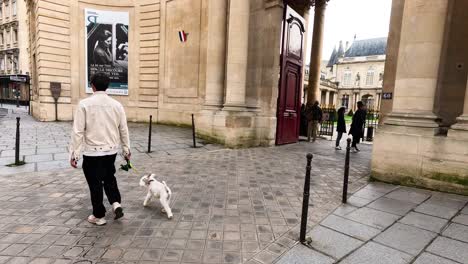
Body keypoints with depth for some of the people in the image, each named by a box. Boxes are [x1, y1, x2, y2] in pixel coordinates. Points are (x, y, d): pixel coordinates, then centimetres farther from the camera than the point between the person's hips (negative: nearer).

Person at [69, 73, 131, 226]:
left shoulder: (85, 104, -11)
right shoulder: (116, 105, -2)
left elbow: (78, 131, -12)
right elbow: (124, 130, 3)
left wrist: (74, 154, -5)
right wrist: (126, 150, 14)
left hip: (92, 152, -3)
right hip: (111, 151, 3)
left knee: (95, 183, 11)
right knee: (109, 178, 25)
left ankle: (99, 216, 25)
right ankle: (116, 204, 11)